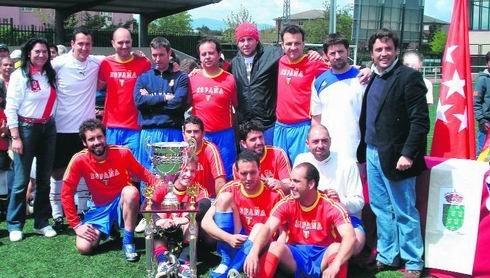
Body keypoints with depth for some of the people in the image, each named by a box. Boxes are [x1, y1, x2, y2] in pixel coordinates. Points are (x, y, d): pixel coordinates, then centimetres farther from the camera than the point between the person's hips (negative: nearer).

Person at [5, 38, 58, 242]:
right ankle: (14, 225, 7)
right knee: (22, 180, -4)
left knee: (44, 178, 9)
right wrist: (15, 137, -14)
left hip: (48, 128, 5)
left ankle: (42, 222, 18)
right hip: (26, 128, -5)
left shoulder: (50, 74, 9)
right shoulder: (19, 75, -6)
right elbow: (11, 108, -9)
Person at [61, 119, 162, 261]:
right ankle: (108, 229, 18)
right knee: (83, 248, -18)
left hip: (123, 205, -2)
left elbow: (142, 173, -6)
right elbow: (67, 193, -11)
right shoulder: (79, 160, -17)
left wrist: (159, 186, -27)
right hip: (100, 208, 2)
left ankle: (128, 242, -19)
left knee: (131, 191, -36)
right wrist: (76, 225, -14)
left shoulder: (122, 153, -18)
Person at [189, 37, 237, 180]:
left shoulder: (230, 79, 0)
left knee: (226, 176, 4)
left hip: (224, 134, -1)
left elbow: (237, 107, 6)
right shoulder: (192, 79, 4)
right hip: (199, 135, 2)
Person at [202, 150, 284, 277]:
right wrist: (229, 238, -27)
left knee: (260, 228, -33)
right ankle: (226, 262, -19)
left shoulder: (274, 194, -10)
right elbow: (206, 222, -11)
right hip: (233, 244, 2)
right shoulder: (231, 189, -6)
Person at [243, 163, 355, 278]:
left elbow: (350, 237, -26)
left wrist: (335, 265, -43)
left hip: (323, 256, -1)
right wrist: (254, 253, -41)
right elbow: (268, 228, -20)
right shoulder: (286, 204, -7)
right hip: (296, 255, 2)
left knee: (337, 248, -33)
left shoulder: (331, 206, -14)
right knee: (275, 247, -28)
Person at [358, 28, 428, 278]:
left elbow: (420, 121, -14)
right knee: (381, 209, 15)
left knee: (404, 212, 3)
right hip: (372, 153, 7)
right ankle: (386, 257, 27)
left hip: (395, 156, -7)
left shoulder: (409, 77, -10)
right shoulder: (373, 78, 12)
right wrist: (363, 149, 10)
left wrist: (408, 154, -20)